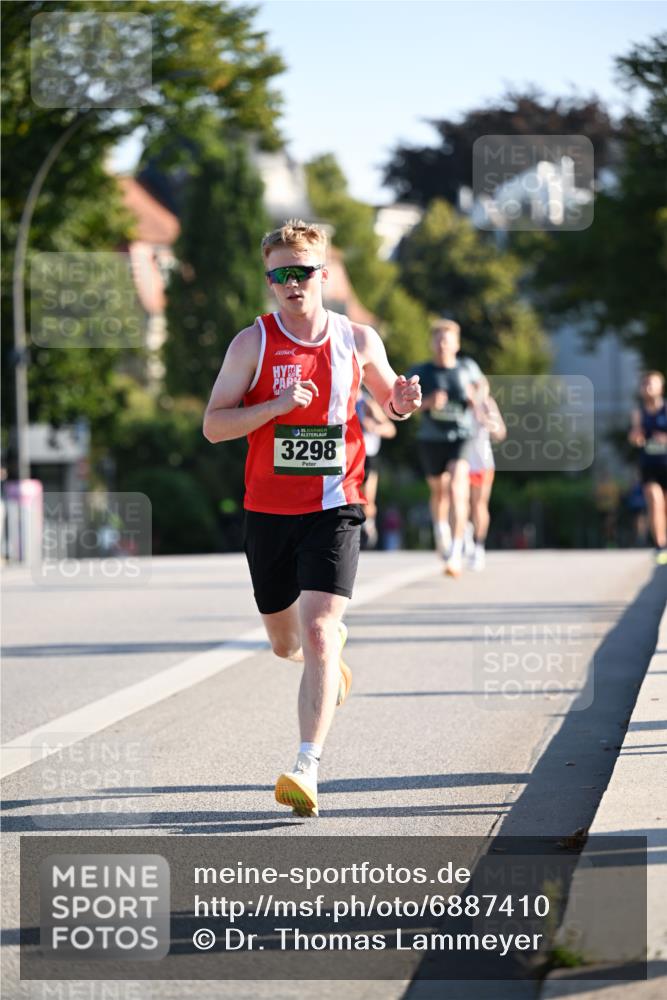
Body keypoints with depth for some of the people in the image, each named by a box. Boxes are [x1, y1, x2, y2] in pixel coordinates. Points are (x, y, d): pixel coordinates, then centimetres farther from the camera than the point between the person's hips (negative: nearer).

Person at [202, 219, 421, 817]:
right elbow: (213, 426, -5)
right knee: (285, 642, 15)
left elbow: (389, 403, 19)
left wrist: (404, 402, -6)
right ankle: (331, 652, 52)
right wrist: (277, 405, -20)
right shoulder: (253, 343, -2)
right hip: (268, 511, 2)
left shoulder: (358, 340, 1)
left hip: (334, 508, -2)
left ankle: (308, 768, -21)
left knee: (318, 634, -18)